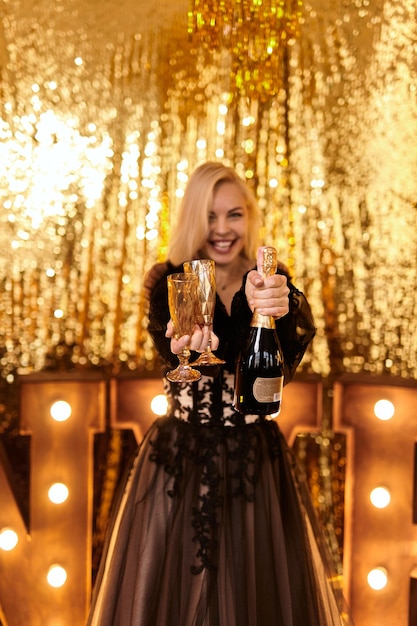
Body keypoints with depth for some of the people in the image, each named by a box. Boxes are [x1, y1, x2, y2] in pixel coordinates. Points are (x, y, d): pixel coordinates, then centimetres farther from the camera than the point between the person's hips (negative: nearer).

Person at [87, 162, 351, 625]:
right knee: (175, 588, 8)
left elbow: (294, 348, -22)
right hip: (182, 461, -1)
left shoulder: (272, 282, 1)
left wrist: (279, 309, -46)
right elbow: (170, 343, -24)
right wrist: (189, 344, -49)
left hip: (256, 461, 2)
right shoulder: (170, 283, -3)